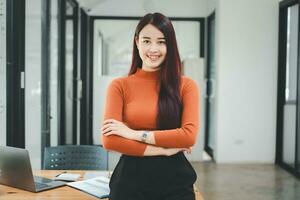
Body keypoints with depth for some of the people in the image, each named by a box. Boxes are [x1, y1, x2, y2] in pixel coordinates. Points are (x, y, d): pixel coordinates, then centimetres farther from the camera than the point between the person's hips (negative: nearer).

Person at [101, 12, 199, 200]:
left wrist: (135, 134, -13)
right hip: (131, 179, 0)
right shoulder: (120, 86, -1)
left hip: (175, 179, 0)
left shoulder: (186, 85, 0)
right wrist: (165, 149, -12)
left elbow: (189, 136, -11)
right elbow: (109, 140, -10)